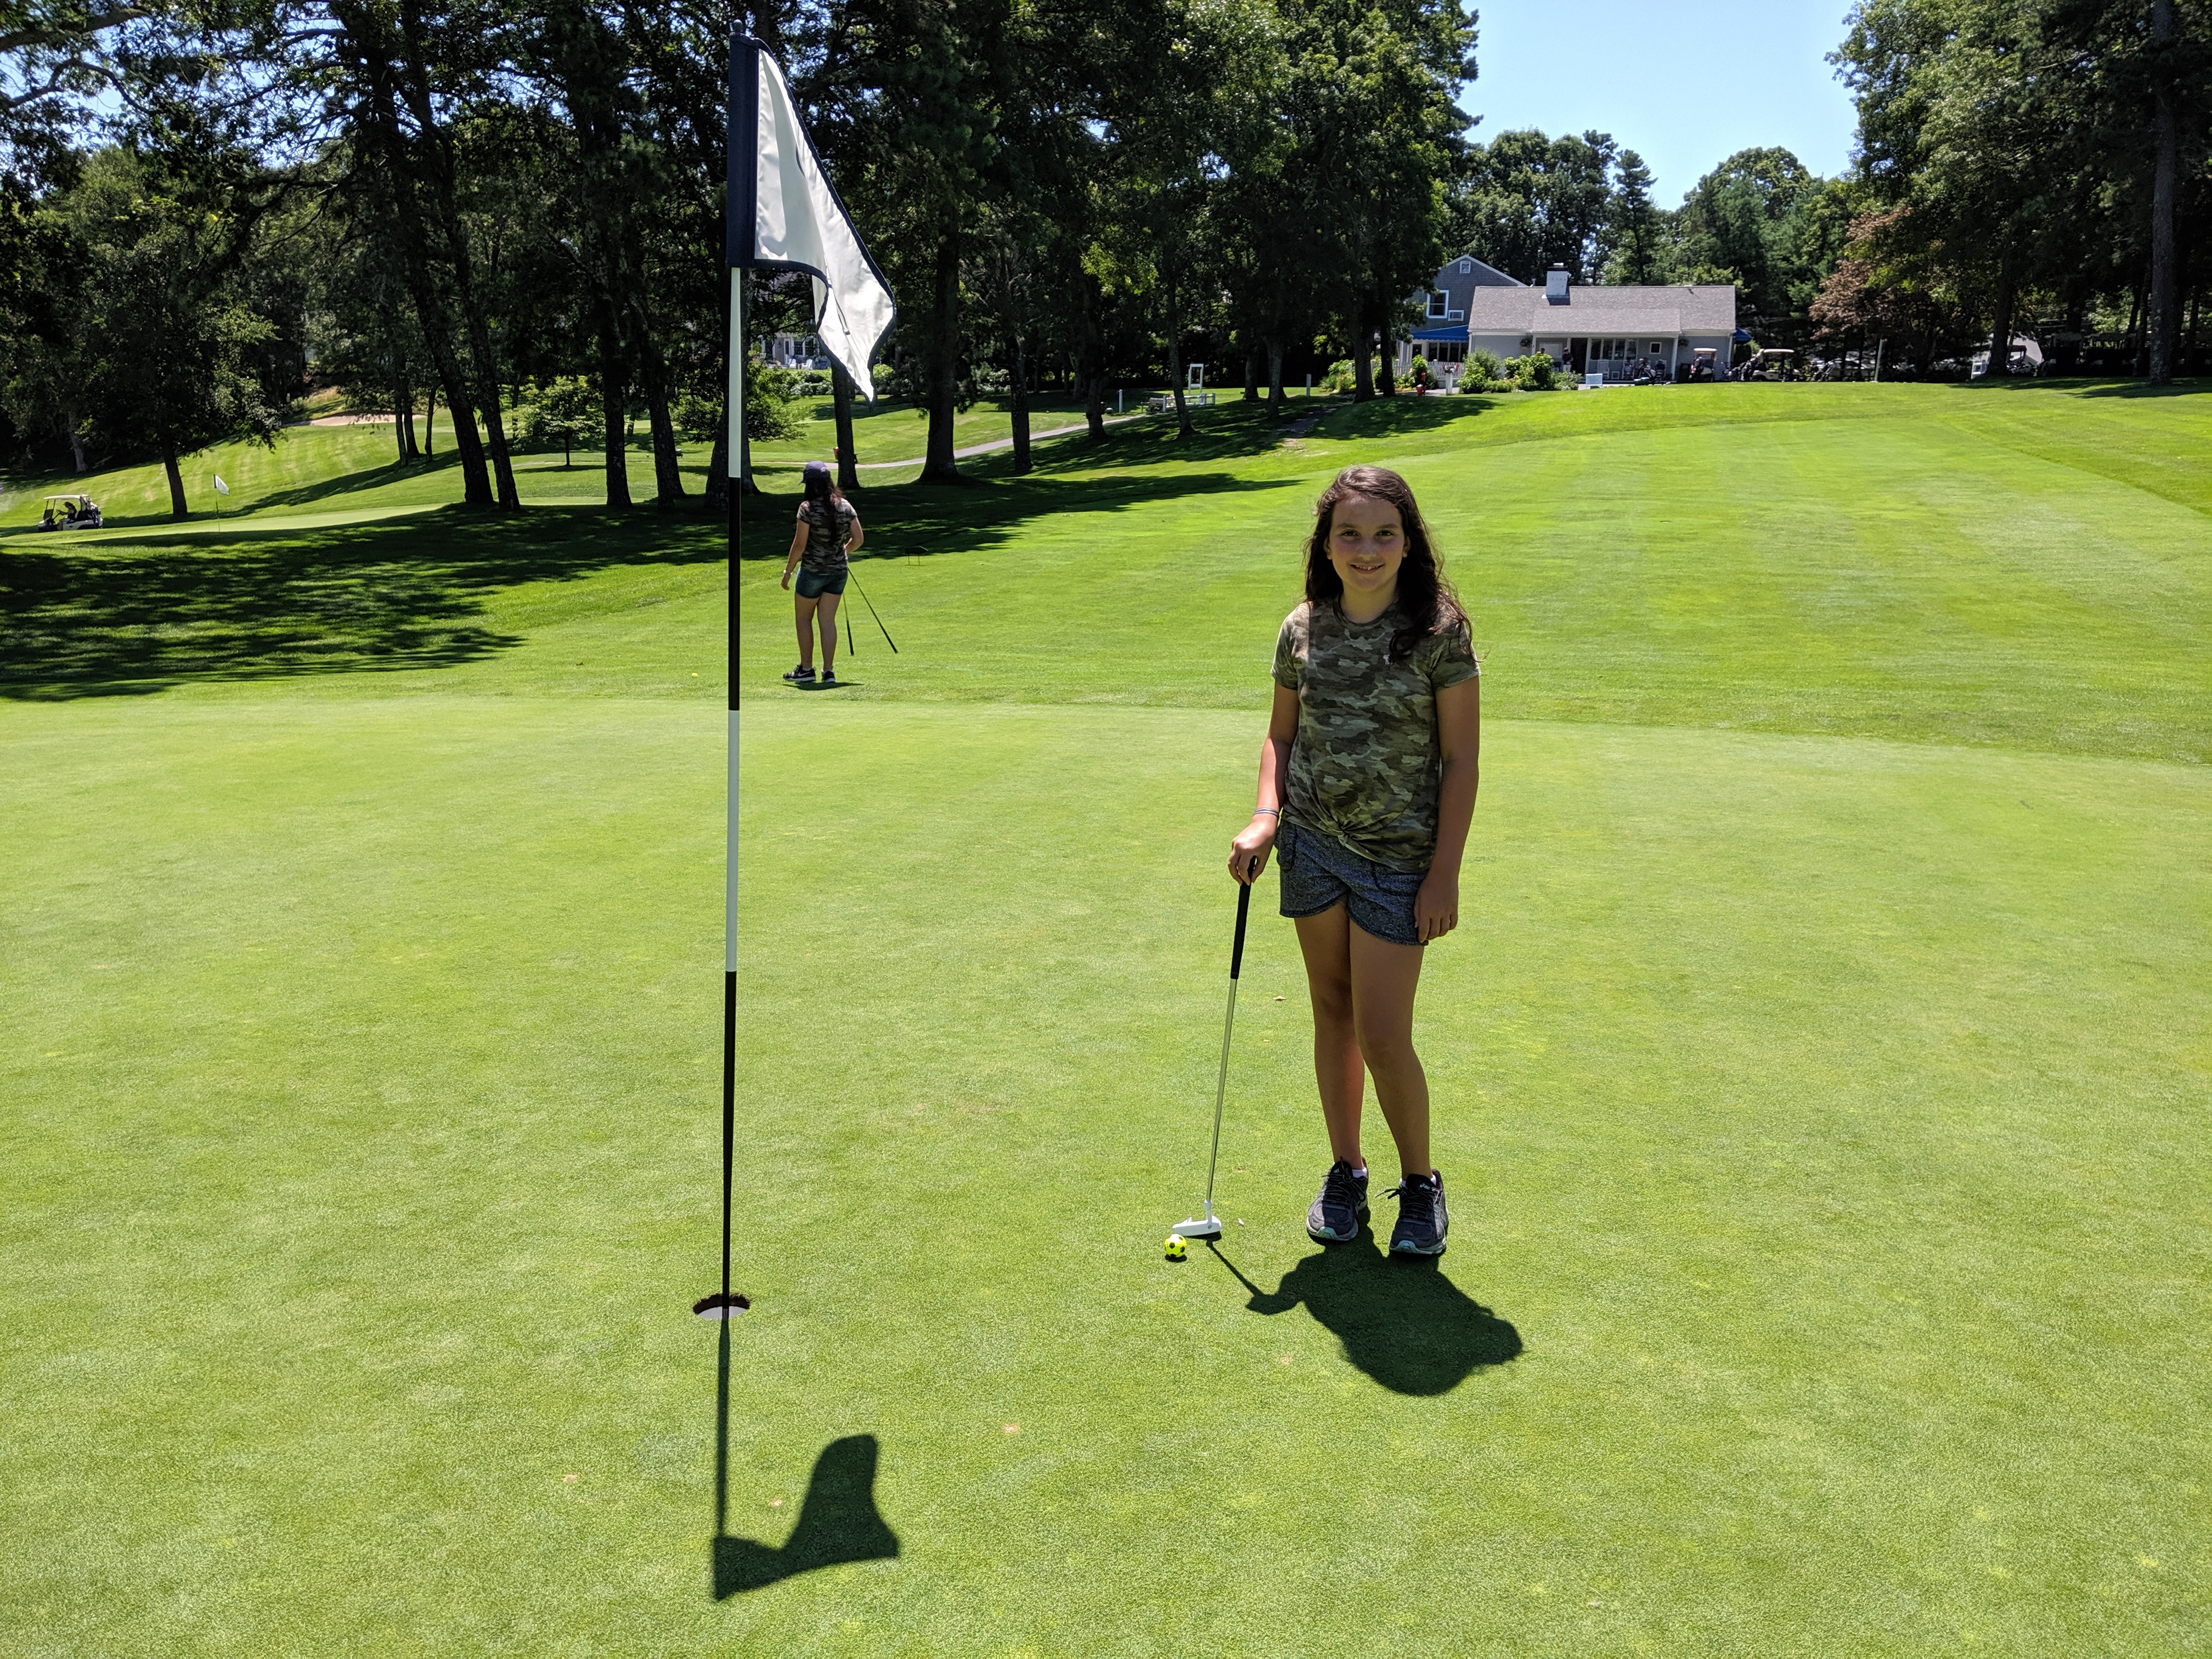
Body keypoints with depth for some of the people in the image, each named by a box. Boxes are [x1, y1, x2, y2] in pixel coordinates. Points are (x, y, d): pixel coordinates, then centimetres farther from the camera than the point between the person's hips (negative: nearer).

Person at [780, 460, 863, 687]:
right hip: (838, 571, 4)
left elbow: (800, 545, -13)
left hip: (812, 571, -4)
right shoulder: (845, 506, 0)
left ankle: (806, 669, 15)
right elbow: (858, 539, 4)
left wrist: (788, 571, -3)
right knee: (828, 620, 9)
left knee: (804, 618, 12)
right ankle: (829, 671, 6)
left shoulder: (808, 508, -14)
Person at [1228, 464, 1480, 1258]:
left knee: (1383, 1037, -4)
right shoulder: (1303, 630, 0)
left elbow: (1460, 758, -8)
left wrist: (1444, 873, -11)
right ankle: (1345, 1171, 30)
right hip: (1313, 844, 4)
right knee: (1332, 1012, 13)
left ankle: (1421, 1182, 20)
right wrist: (1265, 816, -6)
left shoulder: (1439, 631, -11)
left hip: (1398, 857, -4)